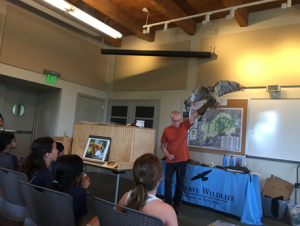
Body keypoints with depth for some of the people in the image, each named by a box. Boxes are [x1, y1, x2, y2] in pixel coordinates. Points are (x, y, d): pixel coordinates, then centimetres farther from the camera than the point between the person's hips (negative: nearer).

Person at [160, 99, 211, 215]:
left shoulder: (185, 126, -4)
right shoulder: (166, 130, -5)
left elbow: (196, 114, -14)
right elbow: (162, 145, 4)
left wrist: (208, 102, -24)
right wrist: (168, 154, -13)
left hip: (182, 160, 1)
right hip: (170, 161, -1)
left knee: (180, 183, 11)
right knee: (168, 181, -1)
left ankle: (177, 204, 27)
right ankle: (168, 204, 13)